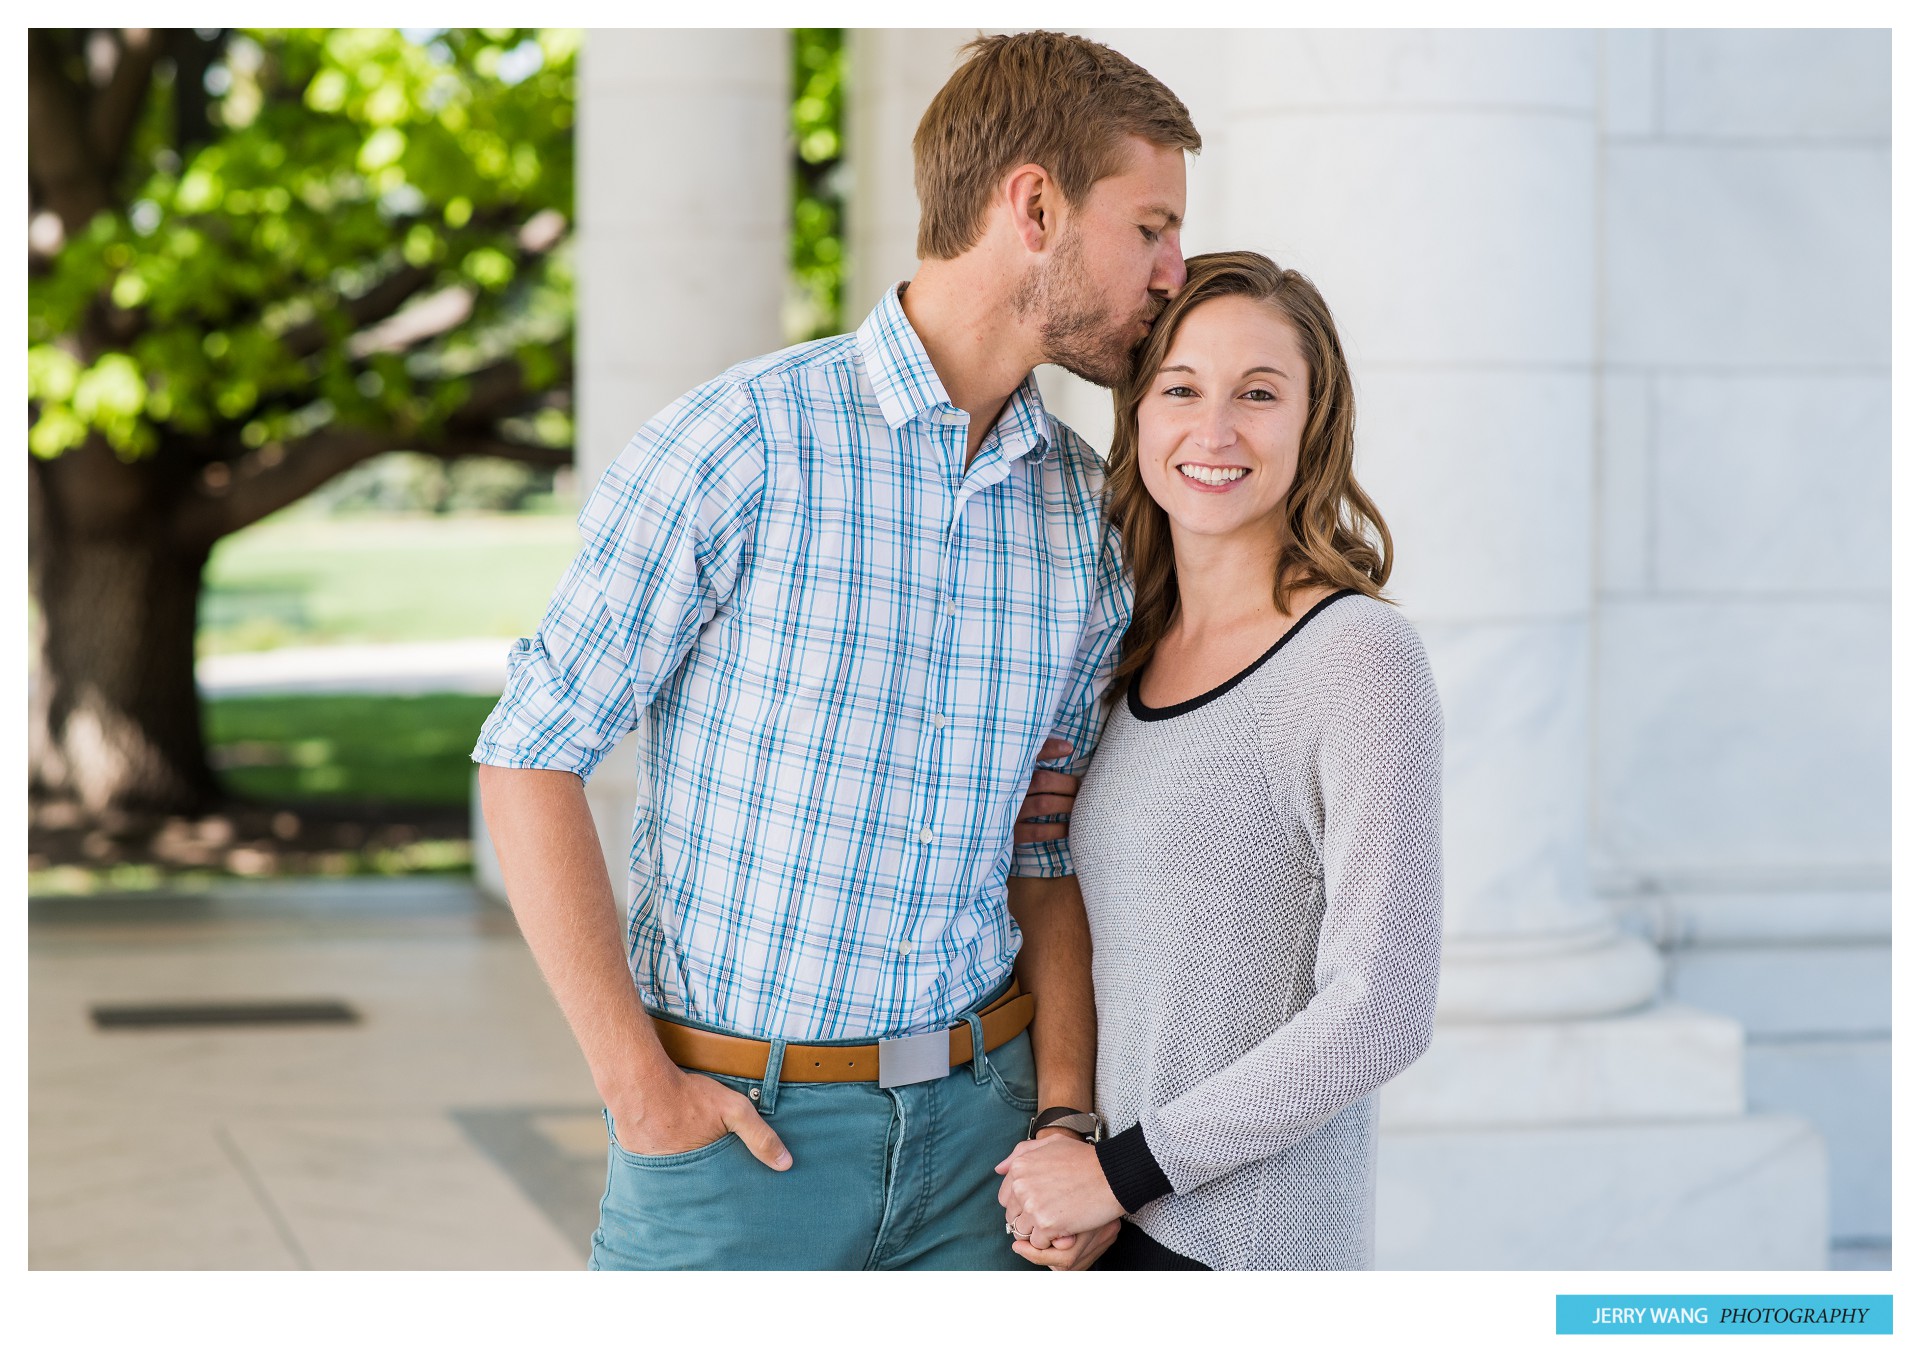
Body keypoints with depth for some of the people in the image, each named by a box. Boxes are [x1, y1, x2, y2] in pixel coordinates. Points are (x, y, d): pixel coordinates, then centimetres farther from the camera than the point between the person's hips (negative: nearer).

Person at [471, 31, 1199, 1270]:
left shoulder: (1088, 519, 6)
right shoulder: (744, 440, -11)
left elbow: (1047, 852, 12)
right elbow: (531, 755, -10)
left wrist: (1066, 1122, 0)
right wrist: (636, 1084, -12)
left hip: (972, 1121, 4)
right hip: (731, 1123, -4)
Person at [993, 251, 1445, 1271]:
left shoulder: (1358, 658, -13)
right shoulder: (1136, 649, 8)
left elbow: (1382, 1012, -17)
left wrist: (1121, 1169, -13)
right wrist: (1068, 1157, 0)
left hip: (1249, 1248, -6)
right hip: (1108, 1227, 6)